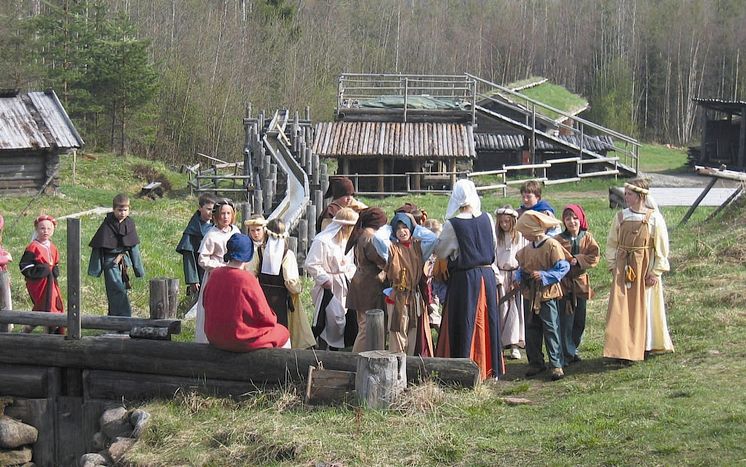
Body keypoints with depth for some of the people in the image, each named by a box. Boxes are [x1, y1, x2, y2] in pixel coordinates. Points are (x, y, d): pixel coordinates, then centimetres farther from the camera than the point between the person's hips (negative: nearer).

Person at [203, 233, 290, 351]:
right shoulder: (247, 279, -22)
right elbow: (265, 317, -15)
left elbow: (206, 304, 10)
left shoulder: (214, 275, -5)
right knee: (283, 334, 17)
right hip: (241, 340, -7)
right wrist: (272, 318, 8)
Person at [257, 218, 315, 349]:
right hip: (281, 299, -2)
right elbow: (291, 281, -15)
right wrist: (299, 287, 5)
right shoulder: (288, 254, -11)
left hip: (262, 296, 2)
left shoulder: (259, 251, -5)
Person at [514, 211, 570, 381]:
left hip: (546, 295, -7)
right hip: (529, 295, 7)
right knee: (531, 329, 12)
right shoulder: (527, 248, 9)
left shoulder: (552, 245, -12)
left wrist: (543, 275, -21)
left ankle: (557, 365, -2)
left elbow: (563, 268, -13)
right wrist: (519, 275, -2)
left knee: (551, 329, -5)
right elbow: (522, 267, 20)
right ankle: (535, 362, 21)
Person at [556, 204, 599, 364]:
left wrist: (577, 260, -17)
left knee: (579, 321, 11)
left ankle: (572, 349, 26)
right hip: (563, 284, -3)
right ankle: (568, 353, 5)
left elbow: (594, 257, -7)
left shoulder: (587, 238, 3)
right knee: (565, 321, -3)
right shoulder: (558, 240, -5)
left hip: (581, 283, 3)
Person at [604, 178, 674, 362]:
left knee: (645, 308, 5)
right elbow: (611, 244, 11)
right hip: (623, 269, 3)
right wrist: (613, 266, 2)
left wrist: (656, 272, -9)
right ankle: (622, 350, 3)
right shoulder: (620, 217, 5)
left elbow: (662, 248, -5)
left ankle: (647, 347, 19)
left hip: (645, 269, -3)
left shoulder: (654, 218, -6)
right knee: (621, 309, -2)